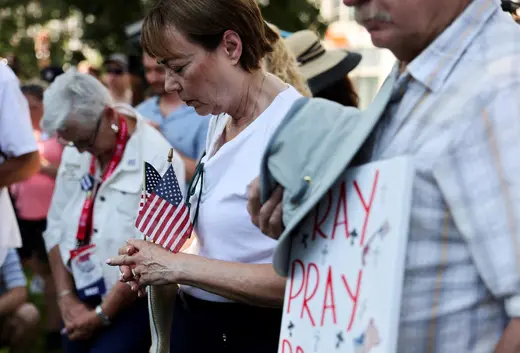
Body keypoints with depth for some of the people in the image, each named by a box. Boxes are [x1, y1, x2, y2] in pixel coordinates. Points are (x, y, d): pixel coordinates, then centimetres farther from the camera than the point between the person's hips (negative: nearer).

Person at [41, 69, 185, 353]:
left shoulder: (157, 159, -17)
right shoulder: (74, 153, 4)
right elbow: (56, 226, 9)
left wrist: (102, 314, -12)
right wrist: (66, 297, 1)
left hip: (134, 302, -6)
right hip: (81, 299, 6)